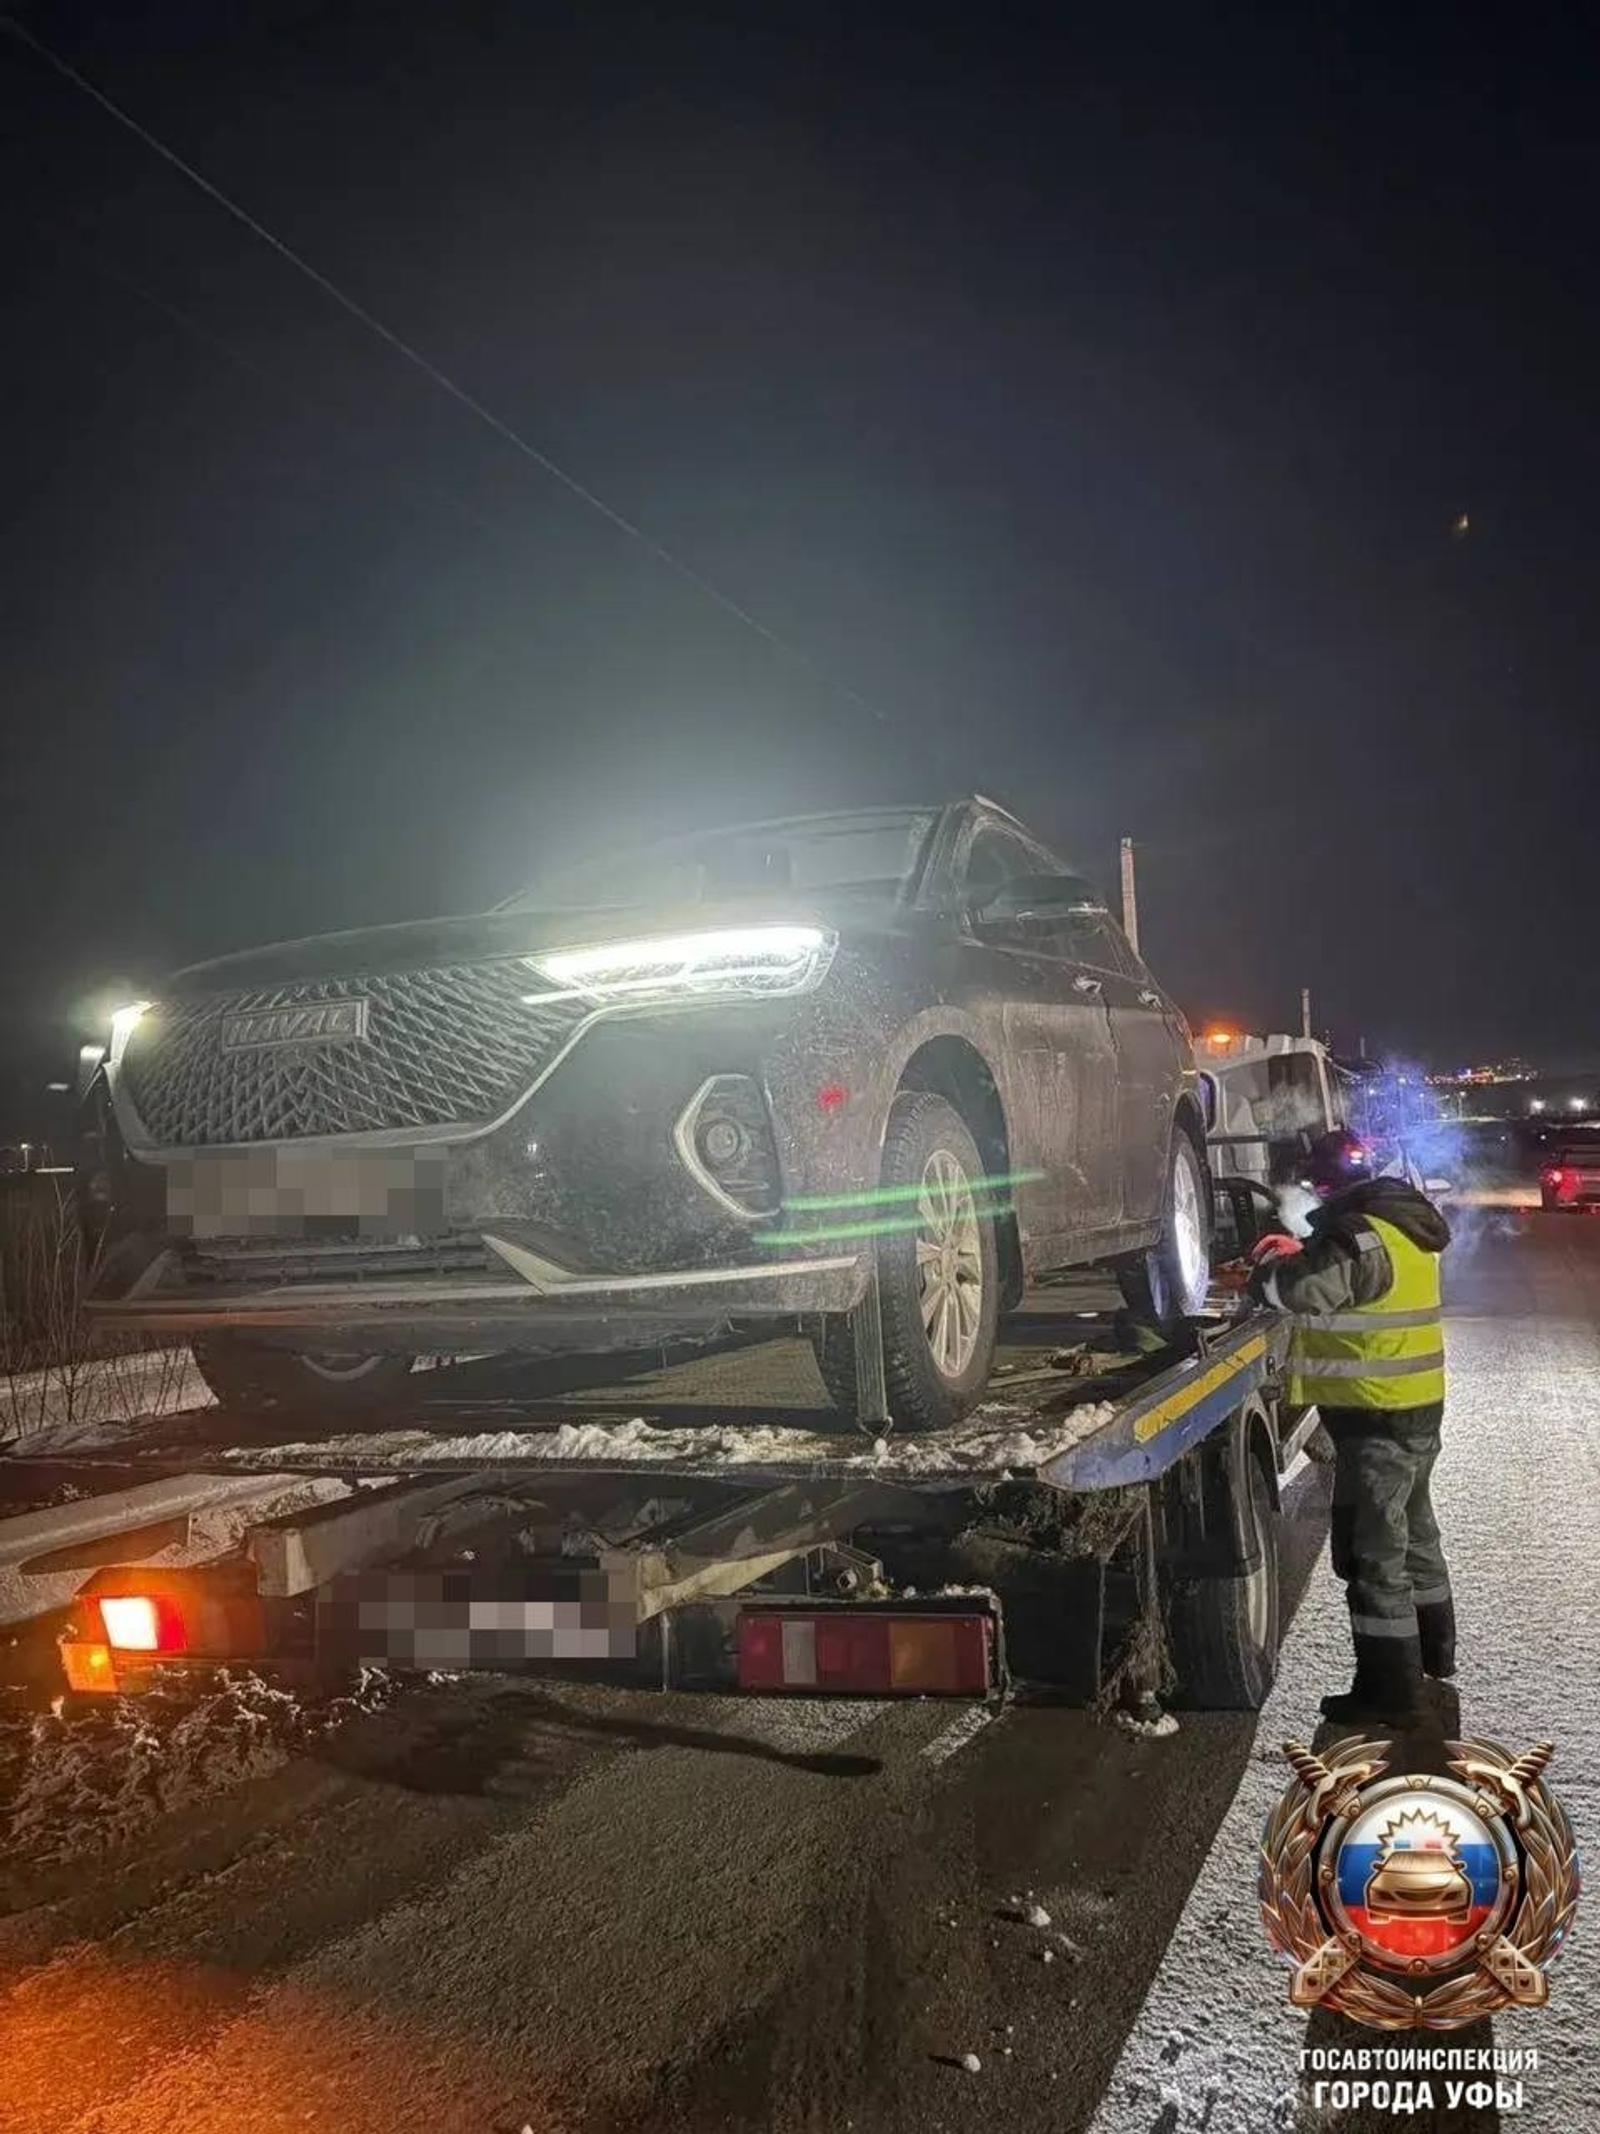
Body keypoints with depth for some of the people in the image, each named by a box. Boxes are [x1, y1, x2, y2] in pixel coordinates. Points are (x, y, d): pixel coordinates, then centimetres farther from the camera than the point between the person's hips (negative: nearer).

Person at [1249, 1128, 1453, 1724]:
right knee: (1413, 1529, 25)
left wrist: (1272, 1261, -9)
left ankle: (1390, 1691, 6)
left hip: (1377, 1418, -10)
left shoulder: (1359, 1235, -23)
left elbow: (1297, 1290, -29)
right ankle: (1433, 1651, 41)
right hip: (1417, 1407, 10)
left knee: (1372, 1550, -2)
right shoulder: (1402, 1221, 9)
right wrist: (1302, 1254, 12)